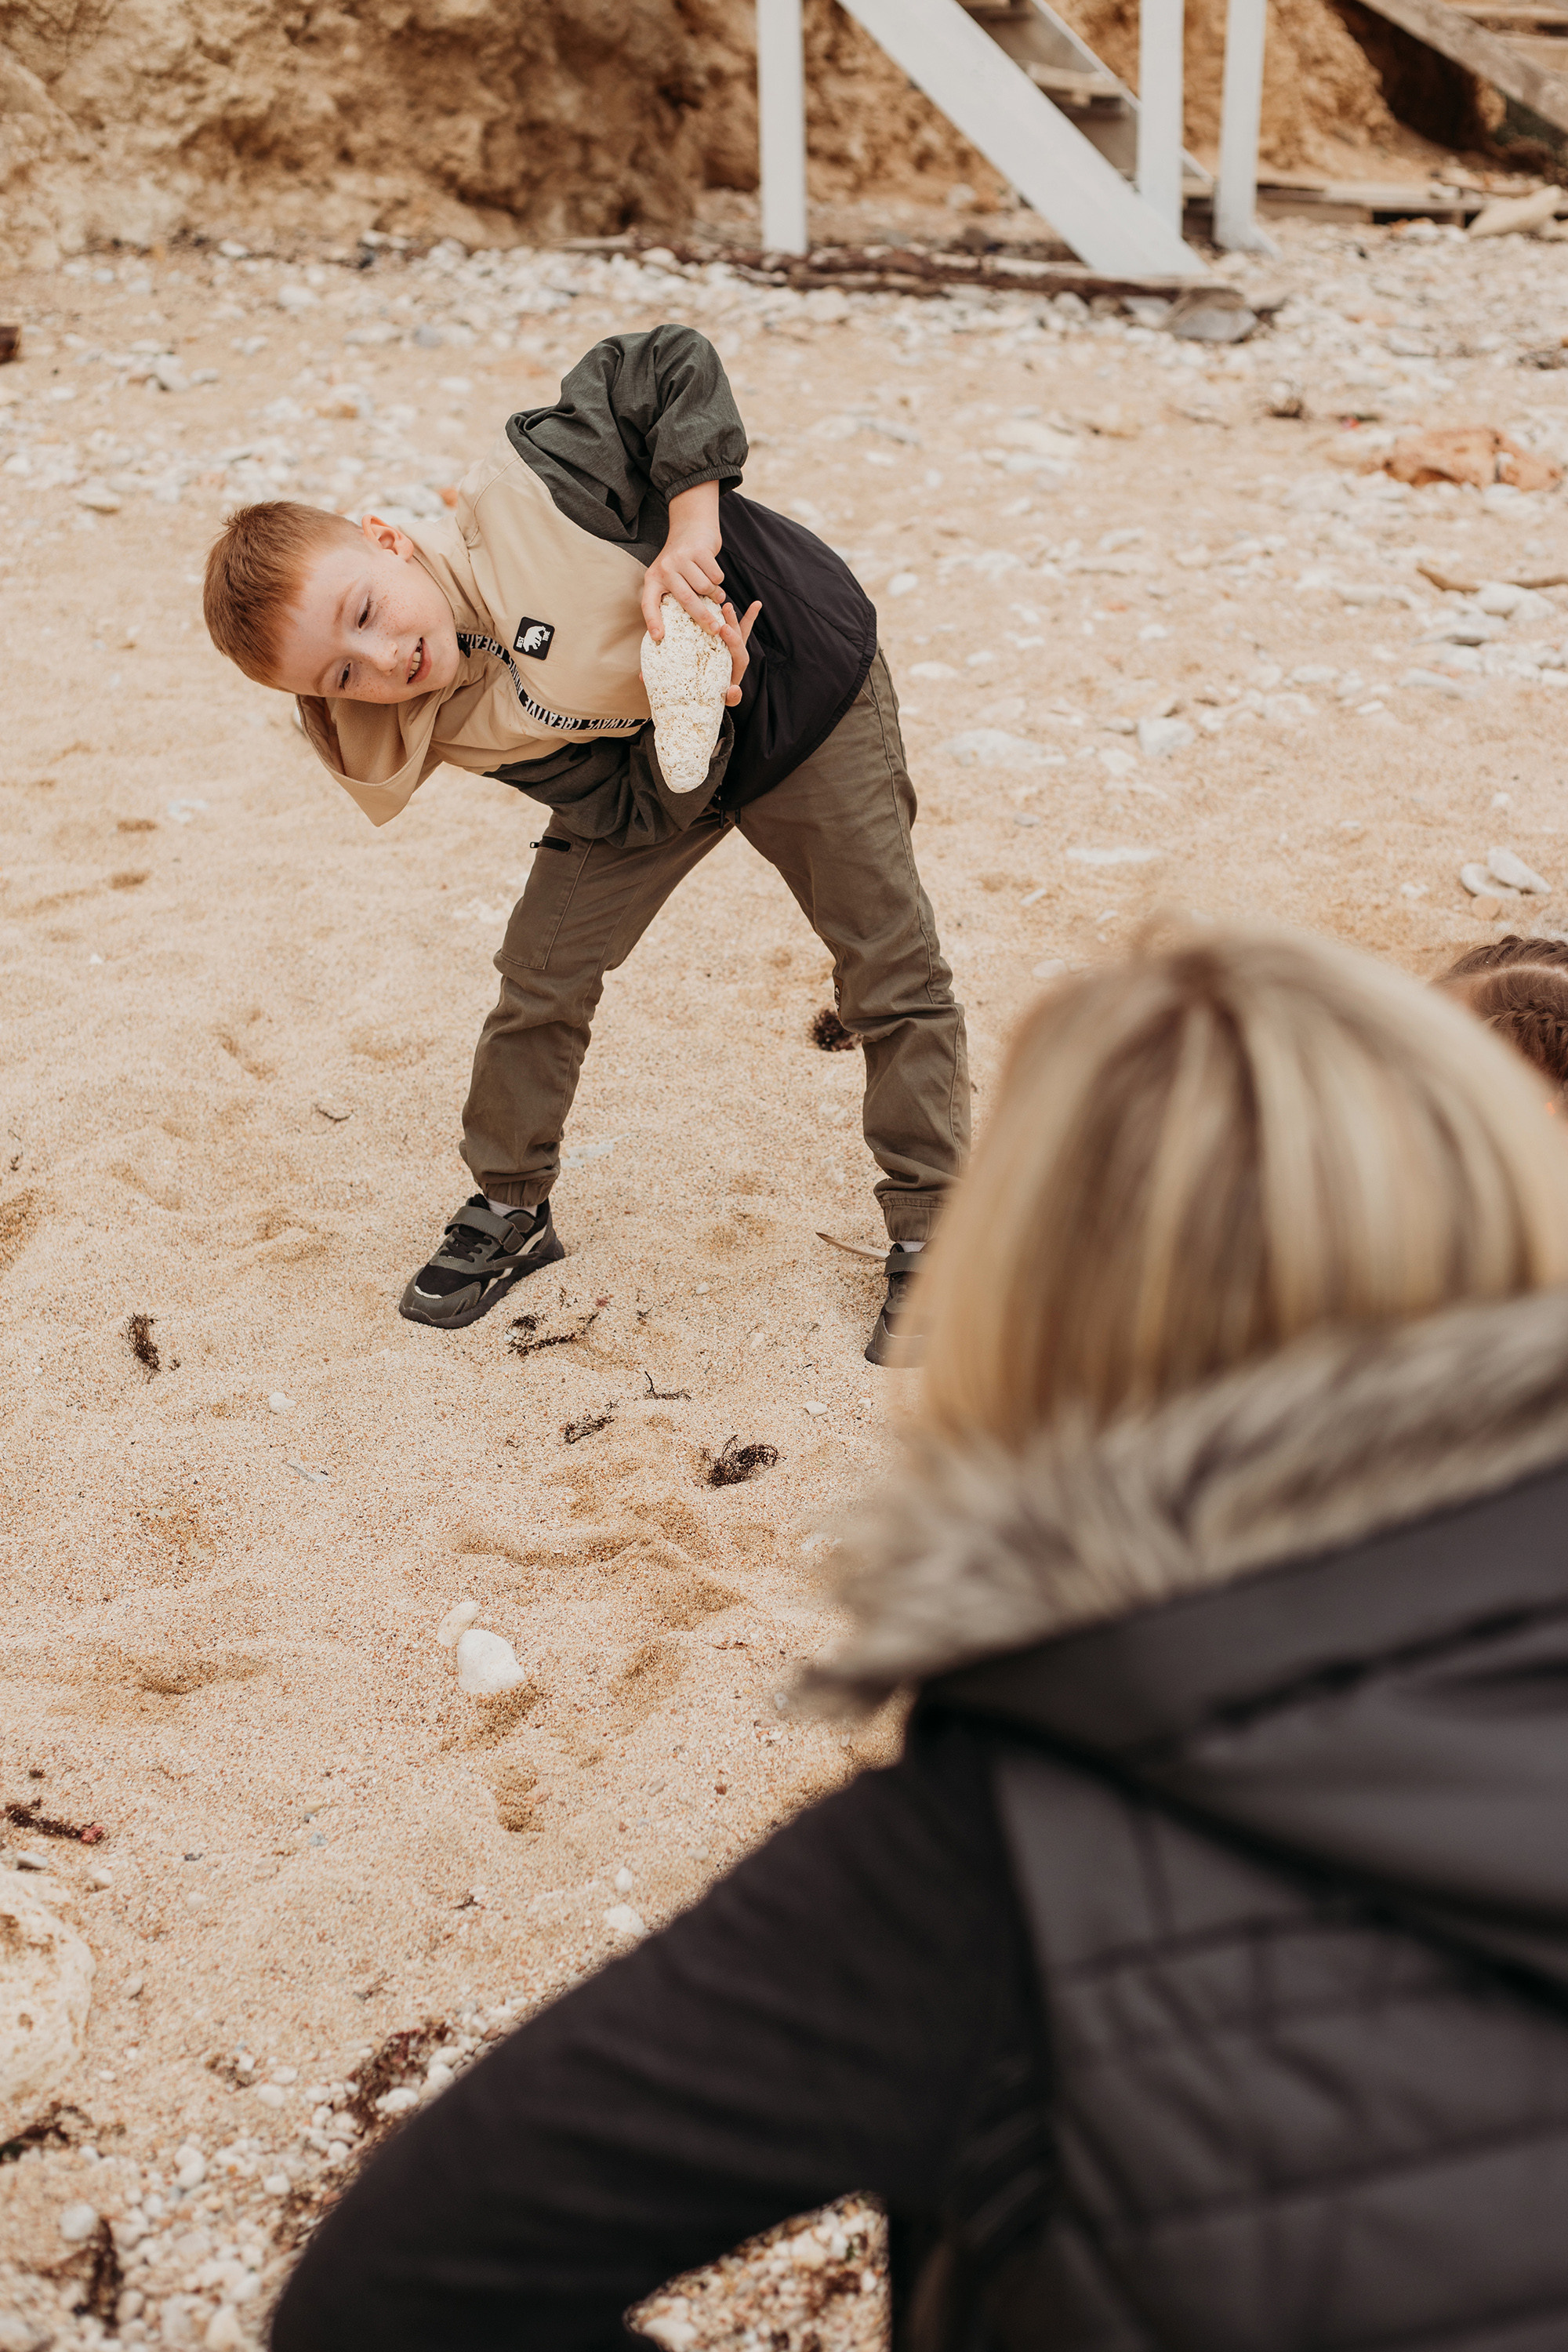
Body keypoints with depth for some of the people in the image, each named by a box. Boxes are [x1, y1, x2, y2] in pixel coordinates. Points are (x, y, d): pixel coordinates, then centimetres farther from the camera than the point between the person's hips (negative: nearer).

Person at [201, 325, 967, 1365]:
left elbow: (678, 366, -26)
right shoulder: (450, 729, -20)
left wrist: (691, 526, -38)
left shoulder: (529, 484, -33)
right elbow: (638, 813, -20)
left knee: (894, 977, -1)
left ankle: (930, 1238, 12)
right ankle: (511, 1210, 21)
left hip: (811, 690, -3)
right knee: (543, 975, -2)